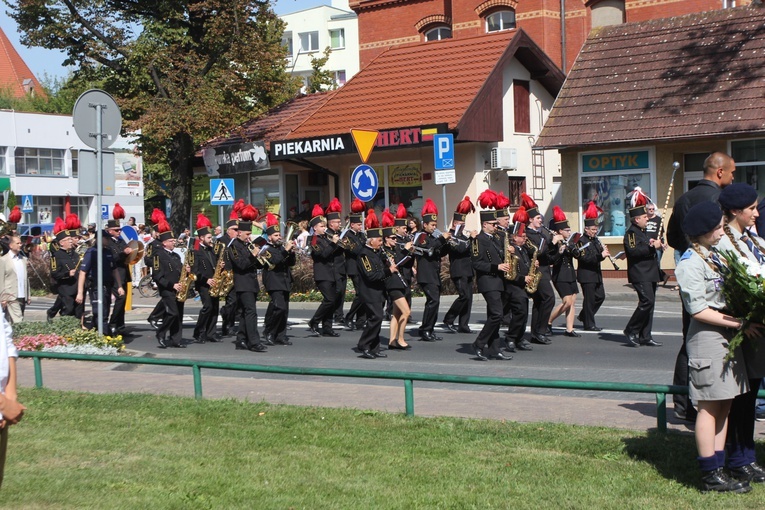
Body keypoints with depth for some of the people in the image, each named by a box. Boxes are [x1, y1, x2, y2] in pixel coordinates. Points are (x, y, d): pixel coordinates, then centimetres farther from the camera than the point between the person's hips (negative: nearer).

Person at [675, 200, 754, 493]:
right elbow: (698, 310, -17)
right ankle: (710, 476, 4)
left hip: (727, 337, 9)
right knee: (710, 408, -3)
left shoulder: (715, 257, 14)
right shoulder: (691, 263, -13)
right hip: (707, 338, -9)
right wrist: (740, 323, -15)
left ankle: (718, 469, 16)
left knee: (724, 405, 10)